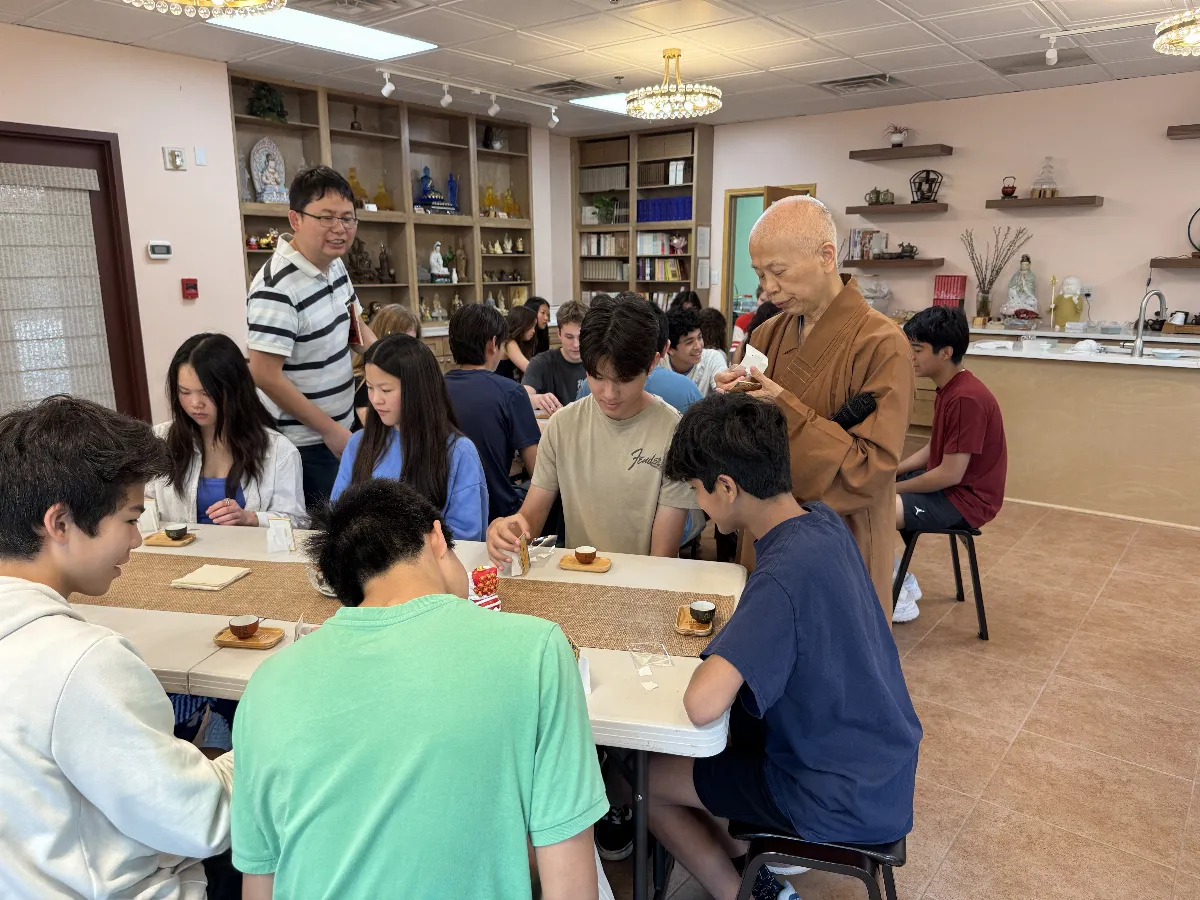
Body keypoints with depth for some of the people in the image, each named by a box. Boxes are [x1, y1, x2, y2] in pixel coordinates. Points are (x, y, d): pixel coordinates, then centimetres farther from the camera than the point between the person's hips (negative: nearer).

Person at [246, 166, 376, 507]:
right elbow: (265, 376, -25)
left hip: (341, 429, 8)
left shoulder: (335, 265, 3)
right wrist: (330, 429, -19)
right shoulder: (276, 287, -24)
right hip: (305, 443, -8)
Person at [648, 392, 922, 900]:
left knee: (645, 779, 3)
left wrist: (710, 662, -18)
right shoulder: (824, 521, -6)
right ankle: (746, 853, 26)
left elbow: (702, 704, -39)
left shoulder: (784, 574, -31)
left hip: (845, 803, -8)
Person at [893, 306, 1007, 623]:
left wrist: (894, 487, -15)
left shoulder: (967, 398, -24)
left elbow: (950, 474, -24)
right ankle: (899, 579, 15)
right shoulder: (948, 389, 7)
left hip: (965, 499, -10)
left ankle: (899, 597, -3)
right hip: (945, 483, 10)